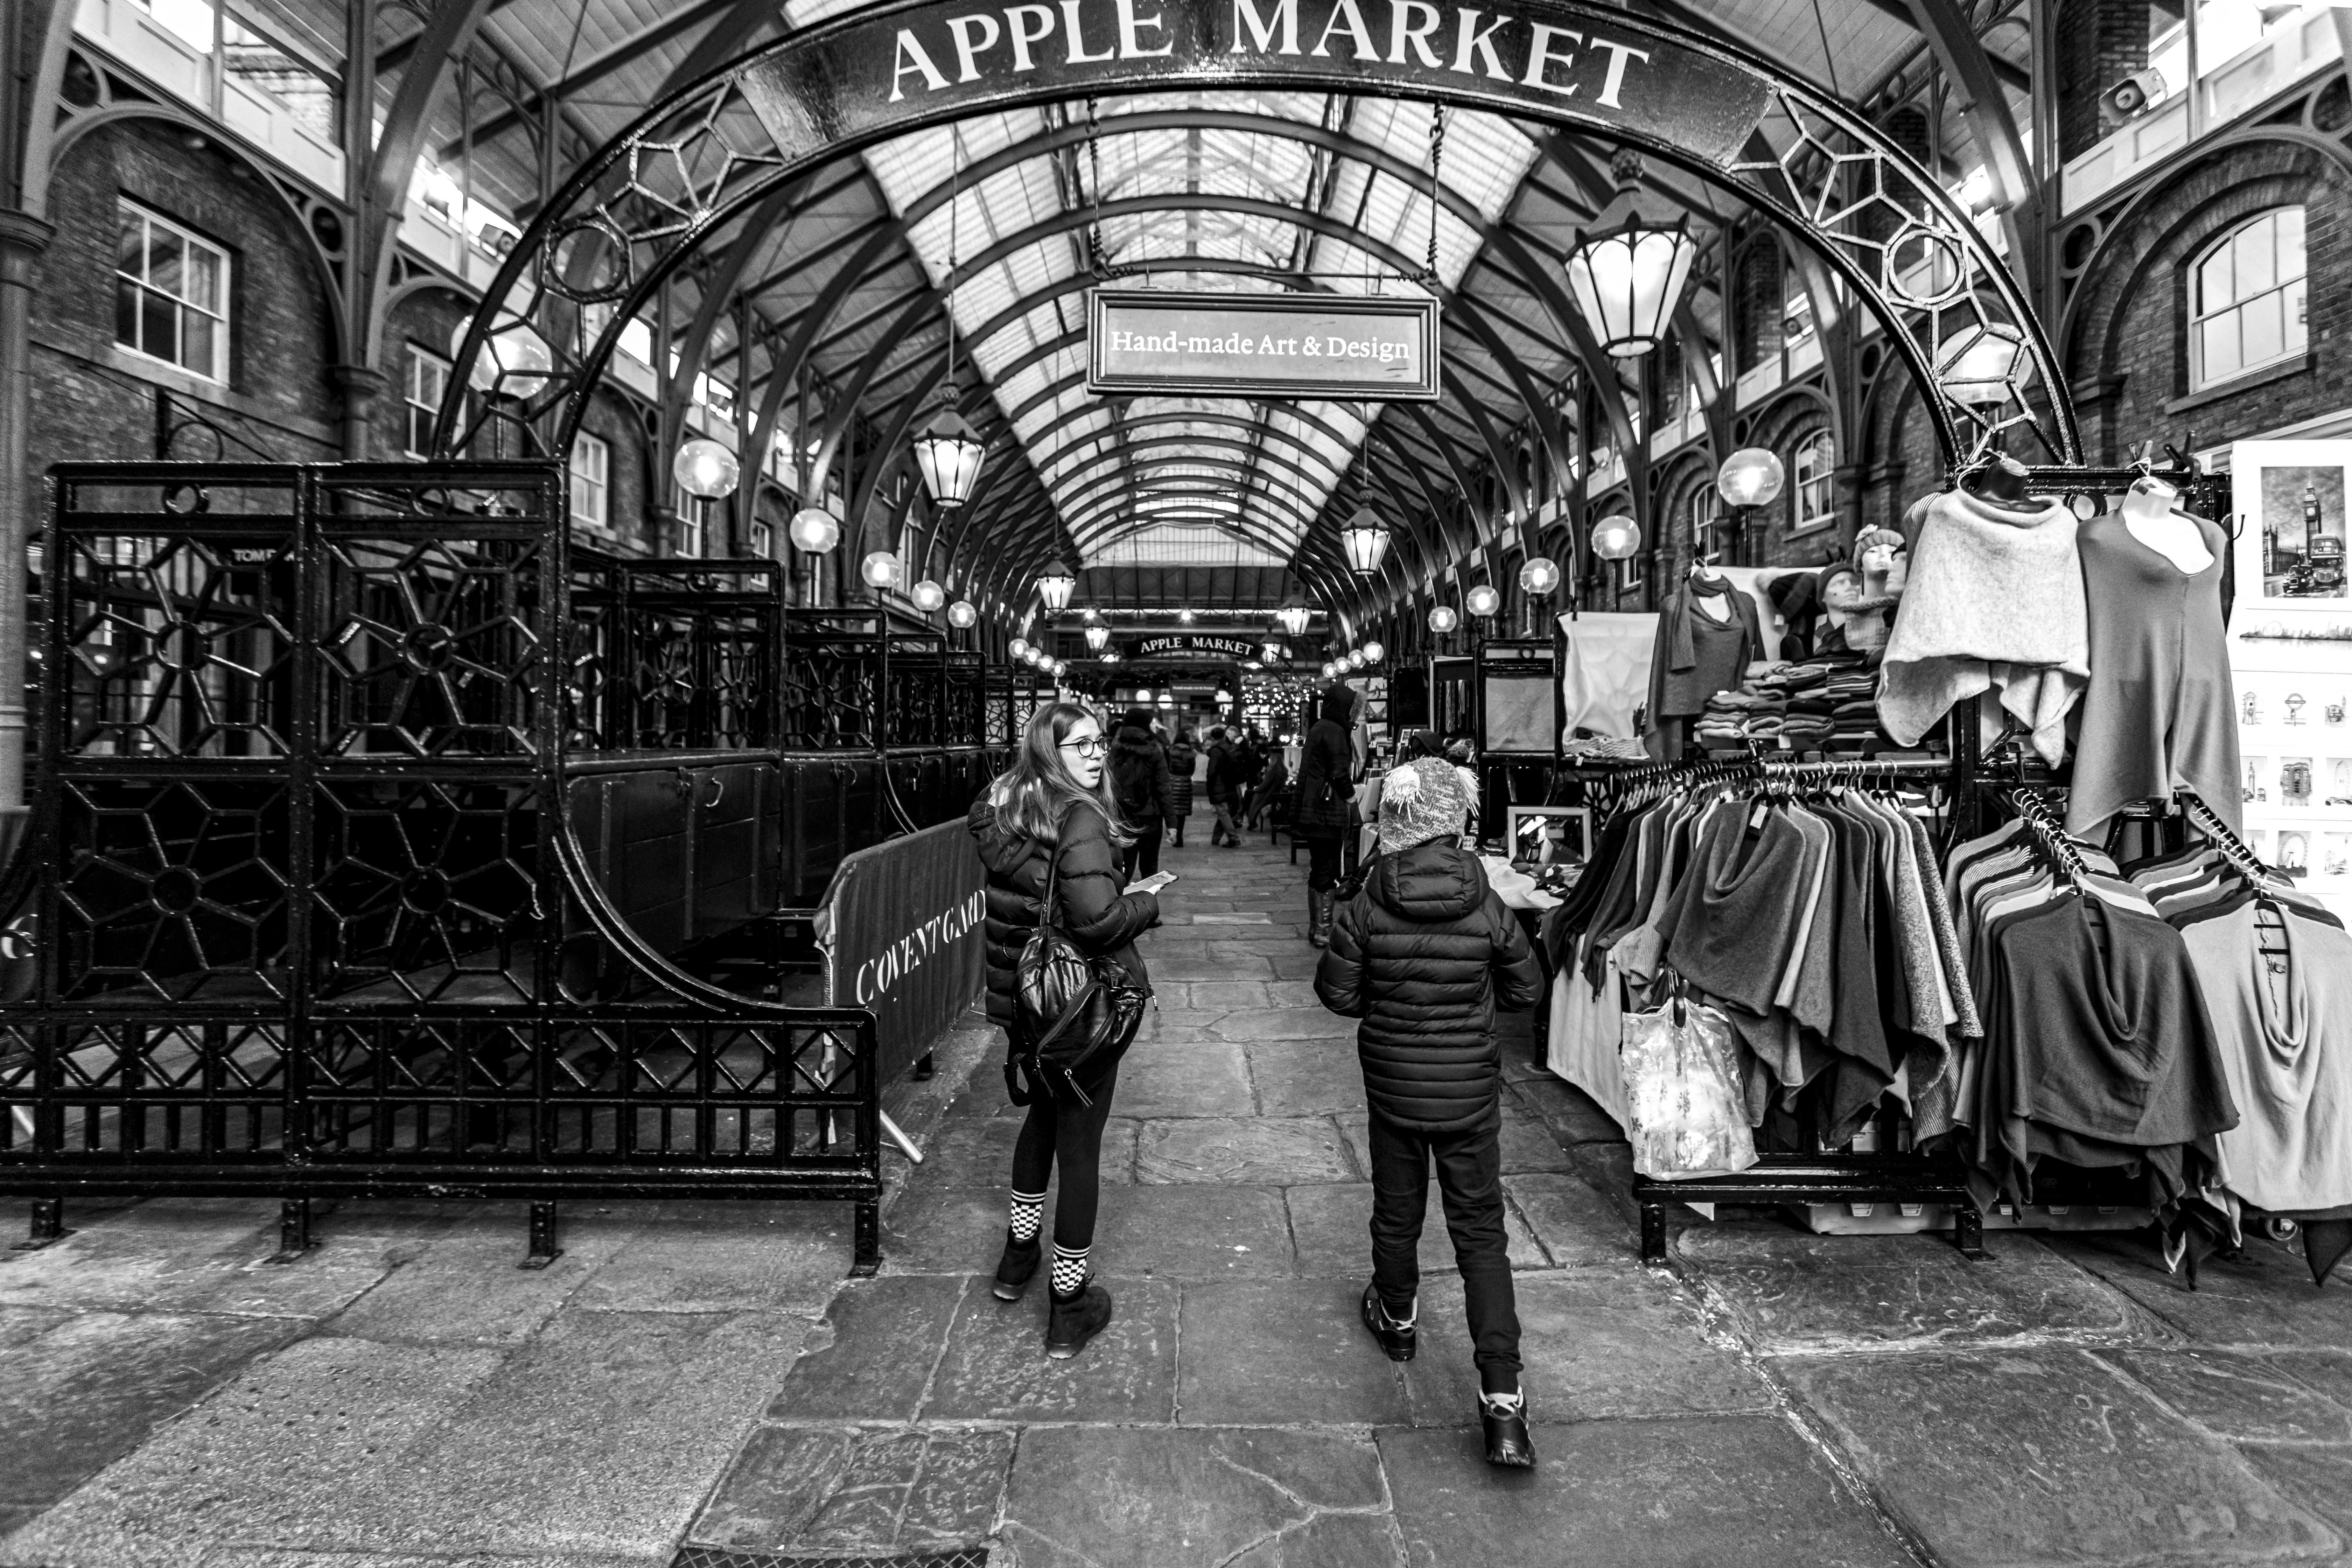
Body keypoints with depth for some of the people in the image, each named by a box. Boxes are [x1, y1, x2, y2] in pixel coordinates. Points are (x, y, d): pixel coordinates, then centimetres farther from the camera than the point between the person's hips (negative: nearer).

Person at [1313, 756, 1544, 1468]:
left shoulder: (1364, 911, -15)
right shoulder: (1488, 909, -13)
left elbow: (1337, 994, -6)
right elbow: (1526, 991, -1)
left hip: (1392, 1088, 0)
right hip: (1471, 1091, 0)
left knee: (1397, 1214, 21)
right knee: (1481, 1232, 8)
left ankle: (1397, 1320, 46)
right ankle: (1502, 1400, 4)